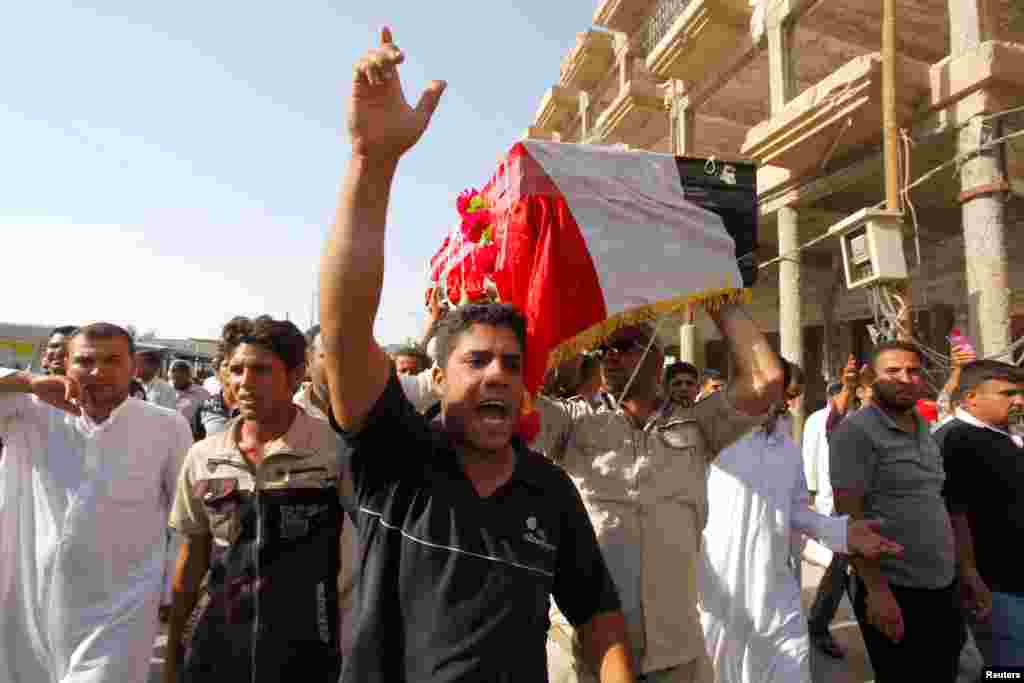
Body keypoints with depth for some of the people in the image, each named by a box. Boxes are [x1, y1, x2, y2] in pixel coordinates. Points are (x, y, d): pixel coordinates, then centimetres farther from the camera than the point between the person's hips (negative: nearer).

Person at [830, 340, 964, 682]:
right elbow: (849, 516, -18)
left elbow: (939, 502, 17)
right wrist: (876, 589, -21)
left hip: (943, 587, 8)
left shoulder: (925, 429, 10)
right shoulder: (856, 431, -14)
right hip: (895, 592, -7)